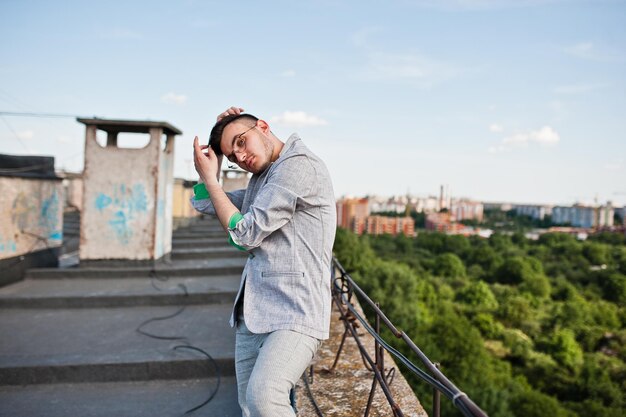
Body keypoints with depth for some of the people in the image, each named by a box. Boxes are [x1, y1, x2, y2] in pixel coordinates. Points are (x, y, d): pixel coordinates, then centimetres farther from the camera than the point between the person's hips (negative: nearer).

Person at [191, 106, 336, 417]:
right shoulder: (260, 180, 19)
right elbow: (205, 204, 25)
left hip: (295, 313, -9)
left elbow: (245, 234, -11)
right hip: (252, 314, 9)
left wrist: (209, 179, 0)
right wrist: (213, 165, 15)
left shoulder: (299, 166, -10)